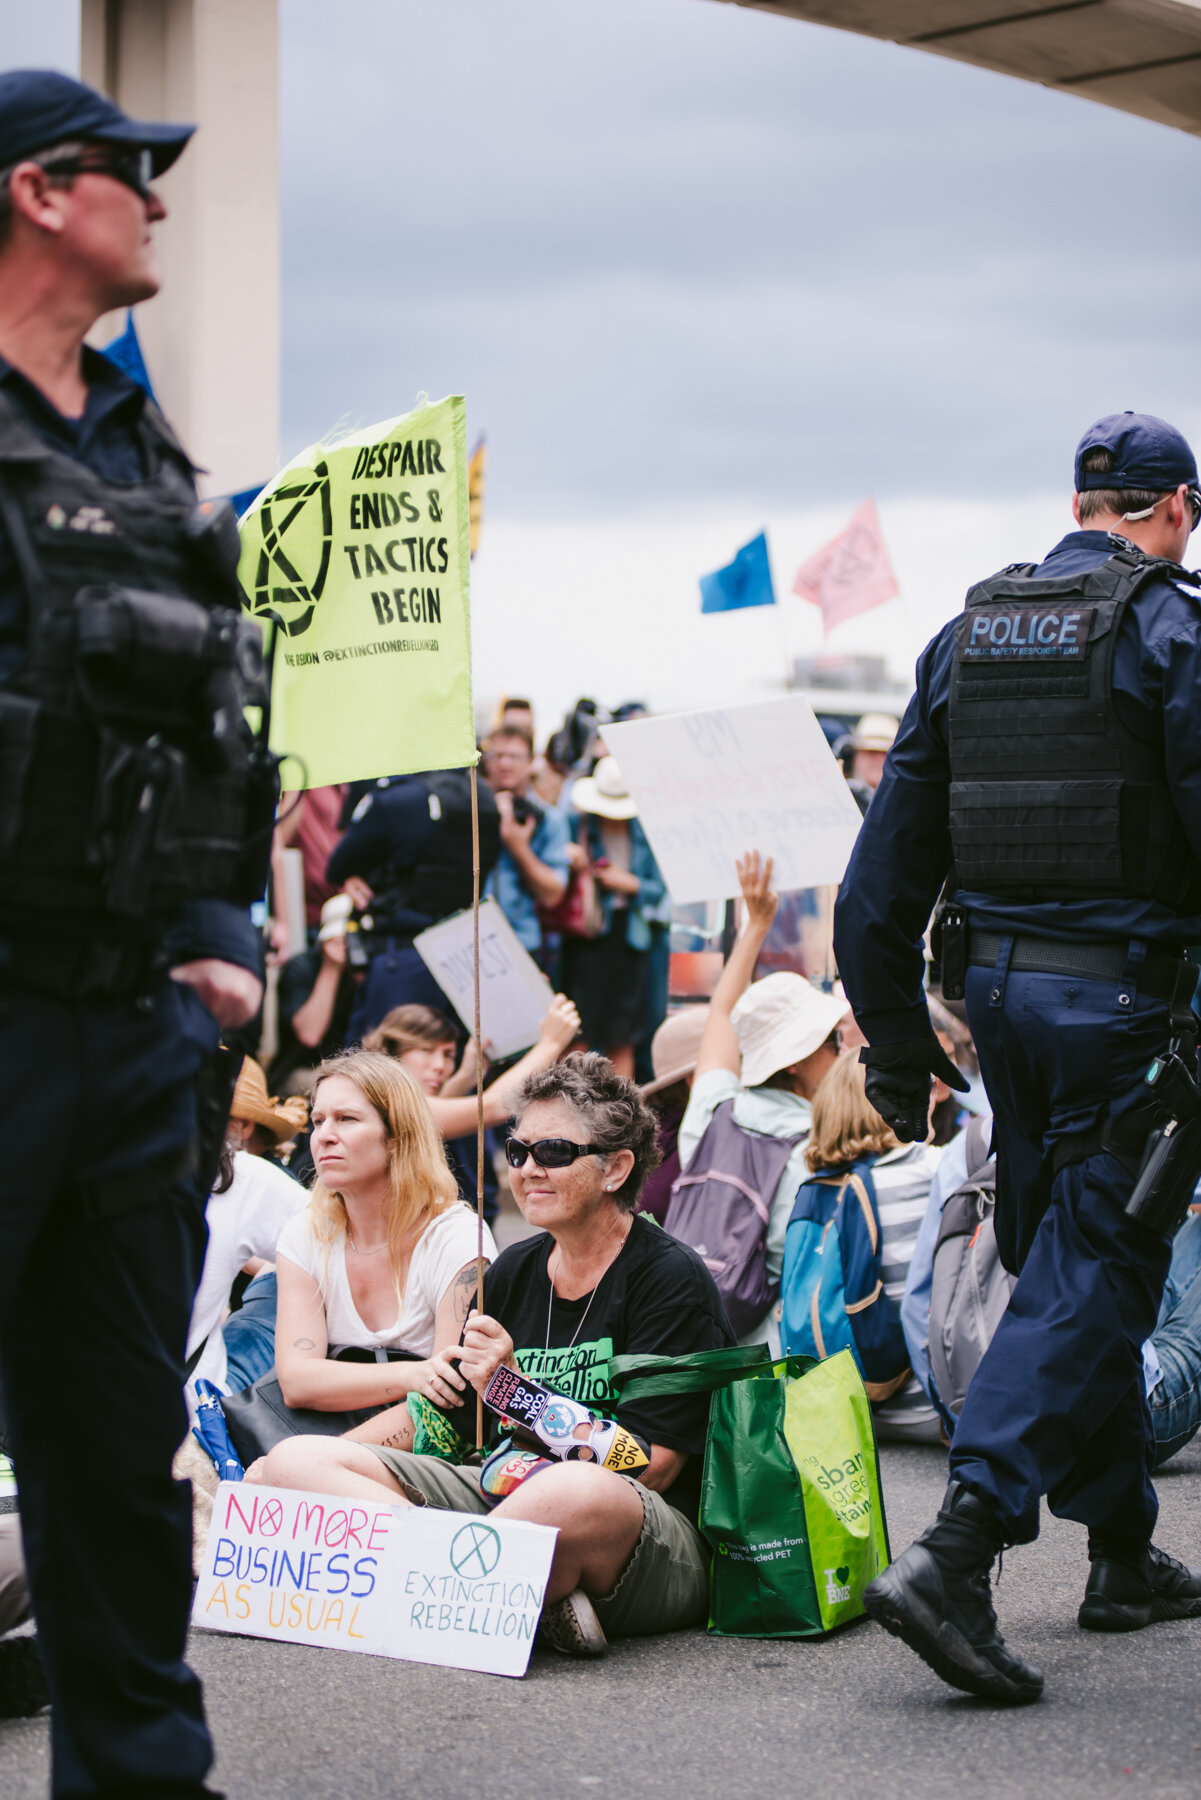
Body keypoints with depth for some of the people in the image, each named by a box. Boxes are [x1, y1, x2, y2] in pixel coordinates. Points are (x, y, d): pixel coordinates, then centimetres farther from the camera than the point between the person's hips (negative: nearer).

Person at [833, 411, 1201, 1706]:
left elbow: (891, 847, 11)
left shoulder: (965, 636, 11)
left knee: (1069, 1266, 17)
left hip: (998, 988, 7)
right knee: (1091, 1278, -5)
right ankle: (951, 1558, -17)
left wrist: (893, 1031, 16)